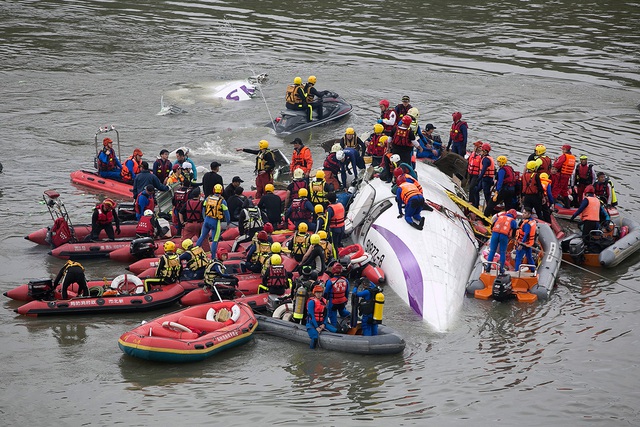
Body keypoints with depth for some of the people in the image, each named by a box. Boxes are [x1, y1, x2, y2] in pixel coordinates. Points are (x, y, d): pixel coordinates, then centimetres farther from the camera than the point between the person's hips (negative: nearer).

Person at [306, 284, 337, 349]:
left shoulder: (324, 301, 10)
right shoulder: (312, 302, -10)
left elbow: (325, 315, 12)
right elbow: (311, 315, -15)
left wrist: (323, 324, -5)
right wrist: (316, 327, -19)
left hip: (321, 323, 6)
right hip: (312, 323, -6)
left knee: (335, 330, -15)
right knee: (315, 337, -31)